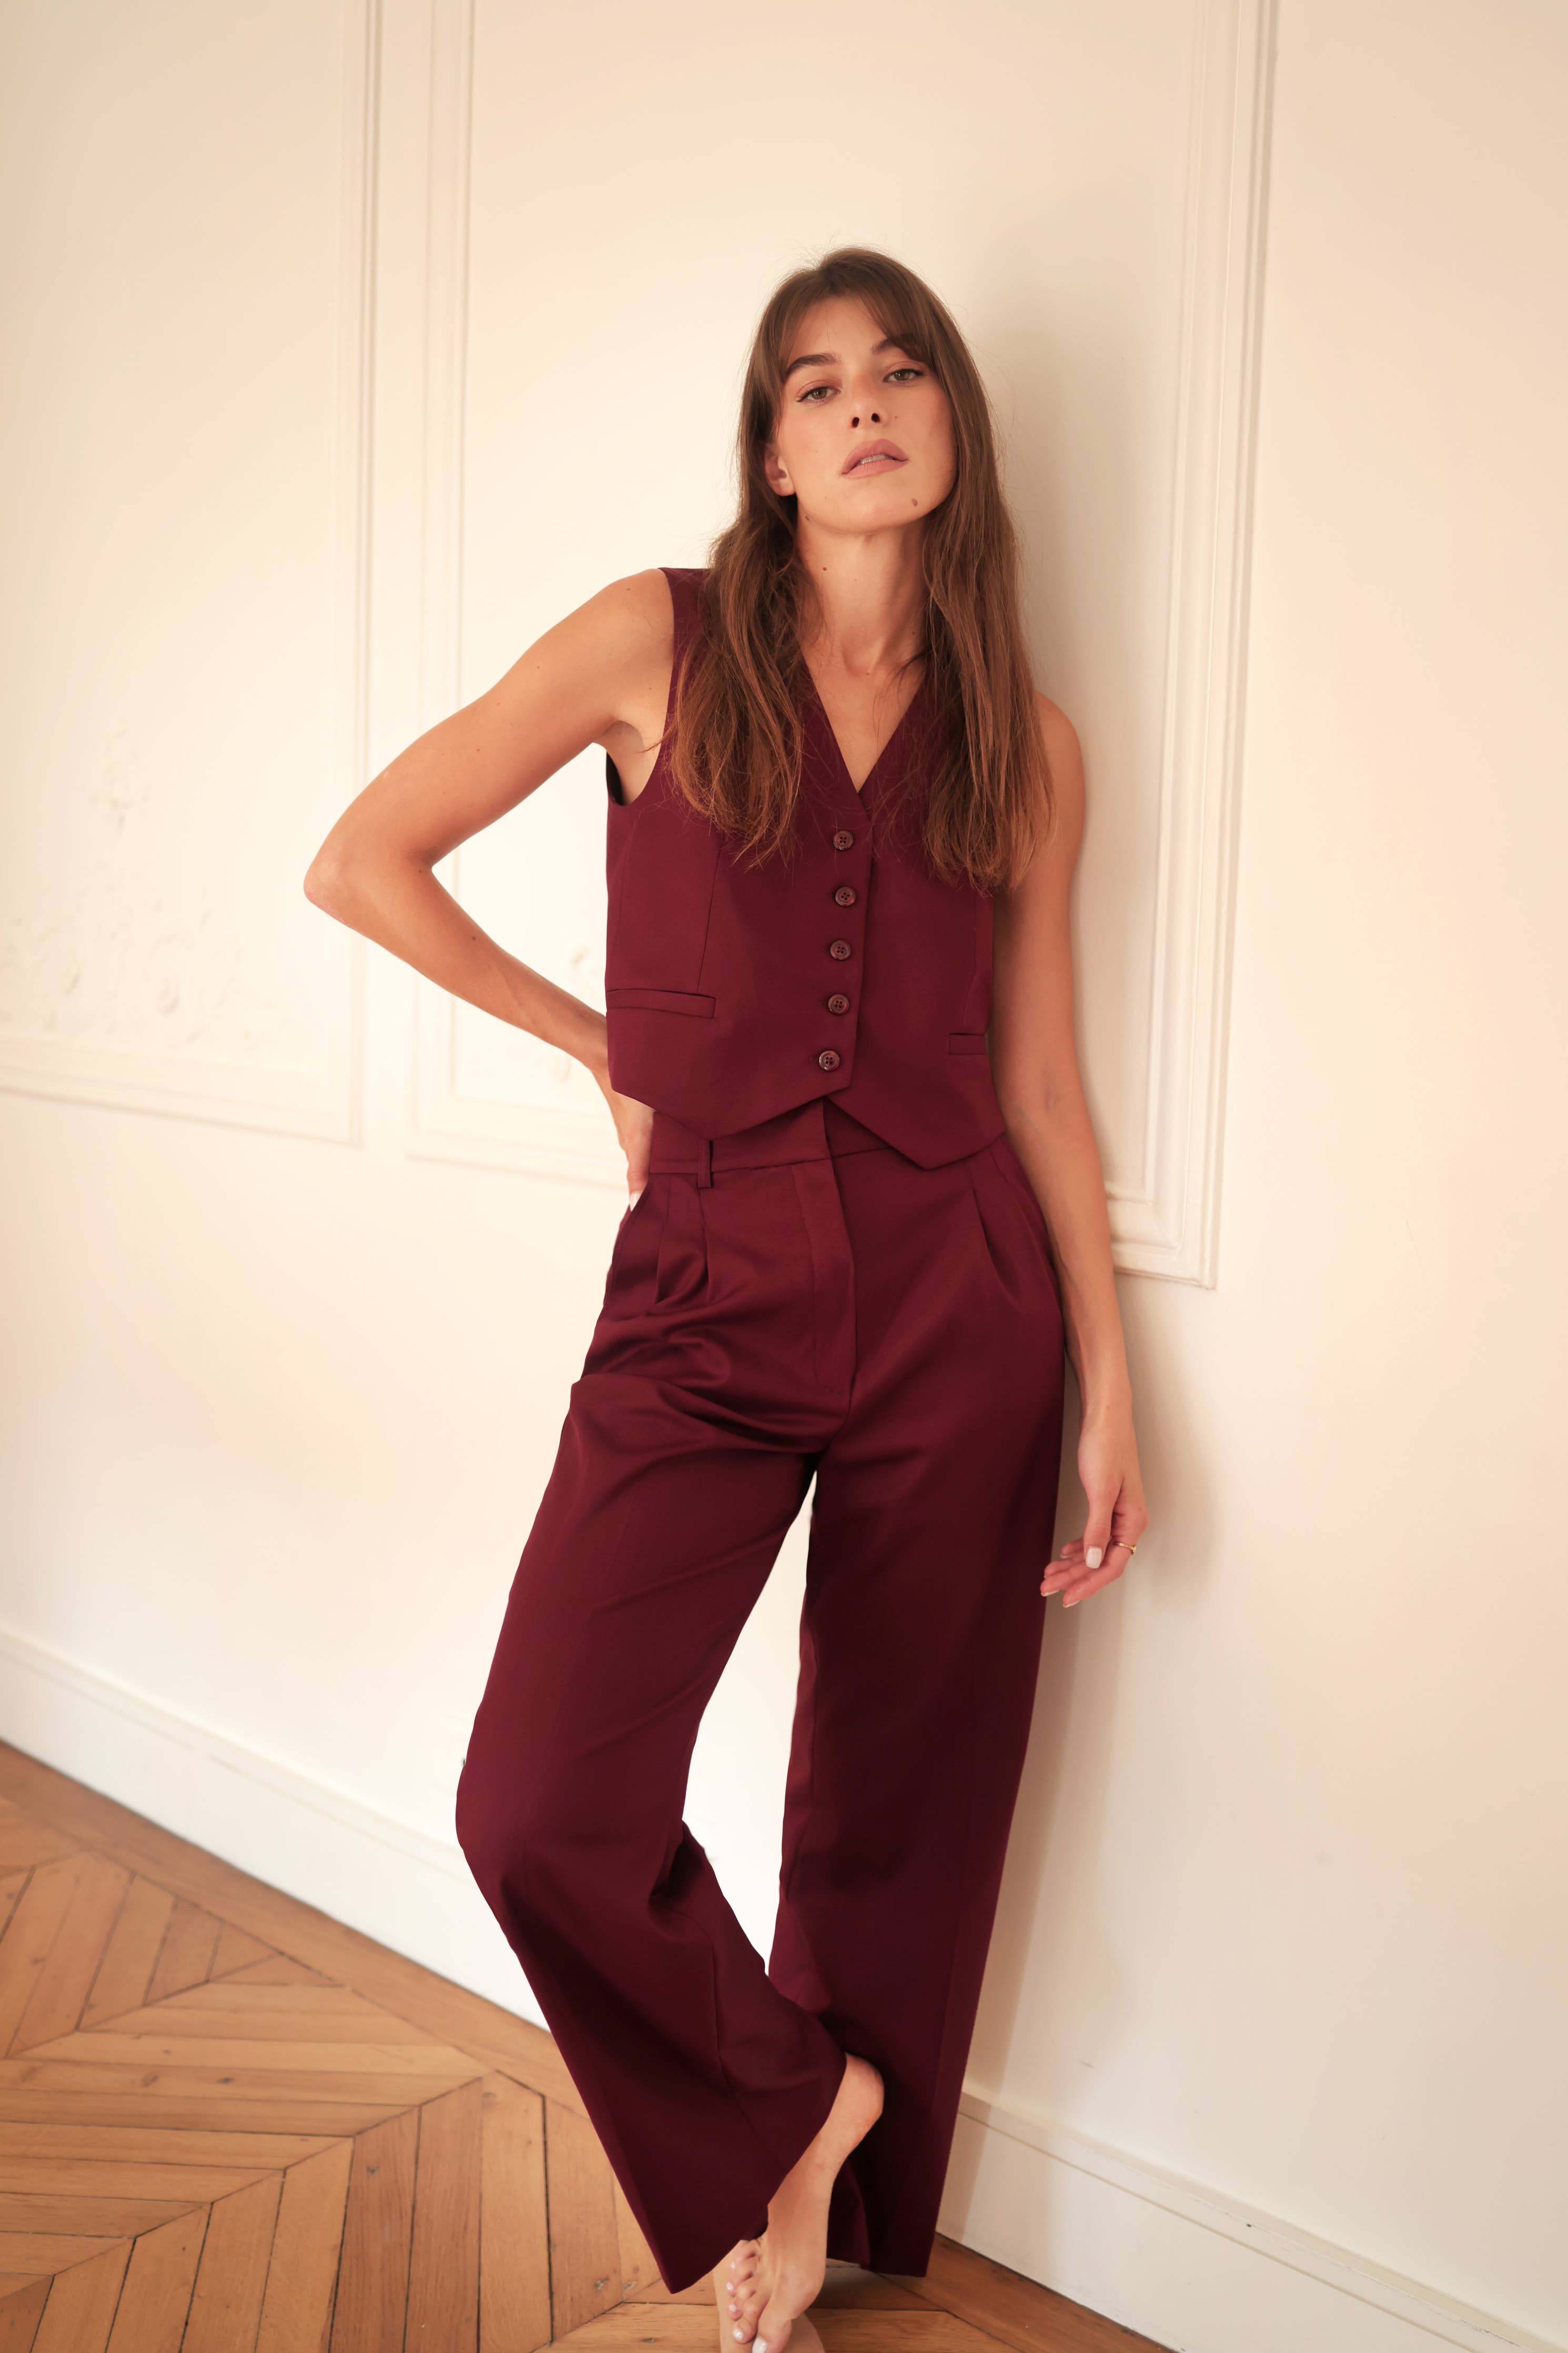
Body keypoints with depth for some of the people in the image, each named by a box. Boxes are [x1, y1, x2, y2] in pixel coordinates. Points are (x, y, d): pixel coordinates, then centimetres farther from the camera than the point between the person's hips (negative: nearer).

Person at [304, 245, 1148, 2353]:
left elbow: (1040, 1085, 9)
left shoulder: (1029, 745, 6)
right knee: (546, 1811, -12)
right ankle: (785, 2109, 19)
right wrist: (610, 1047, 4)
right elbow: (363, 864, 2)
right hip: (708, 1305, -1)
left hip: (957, 1311, 2)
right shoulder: (660, 642, 0)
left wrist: (1108, 1390, 6)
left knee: (895, 1817, 11)